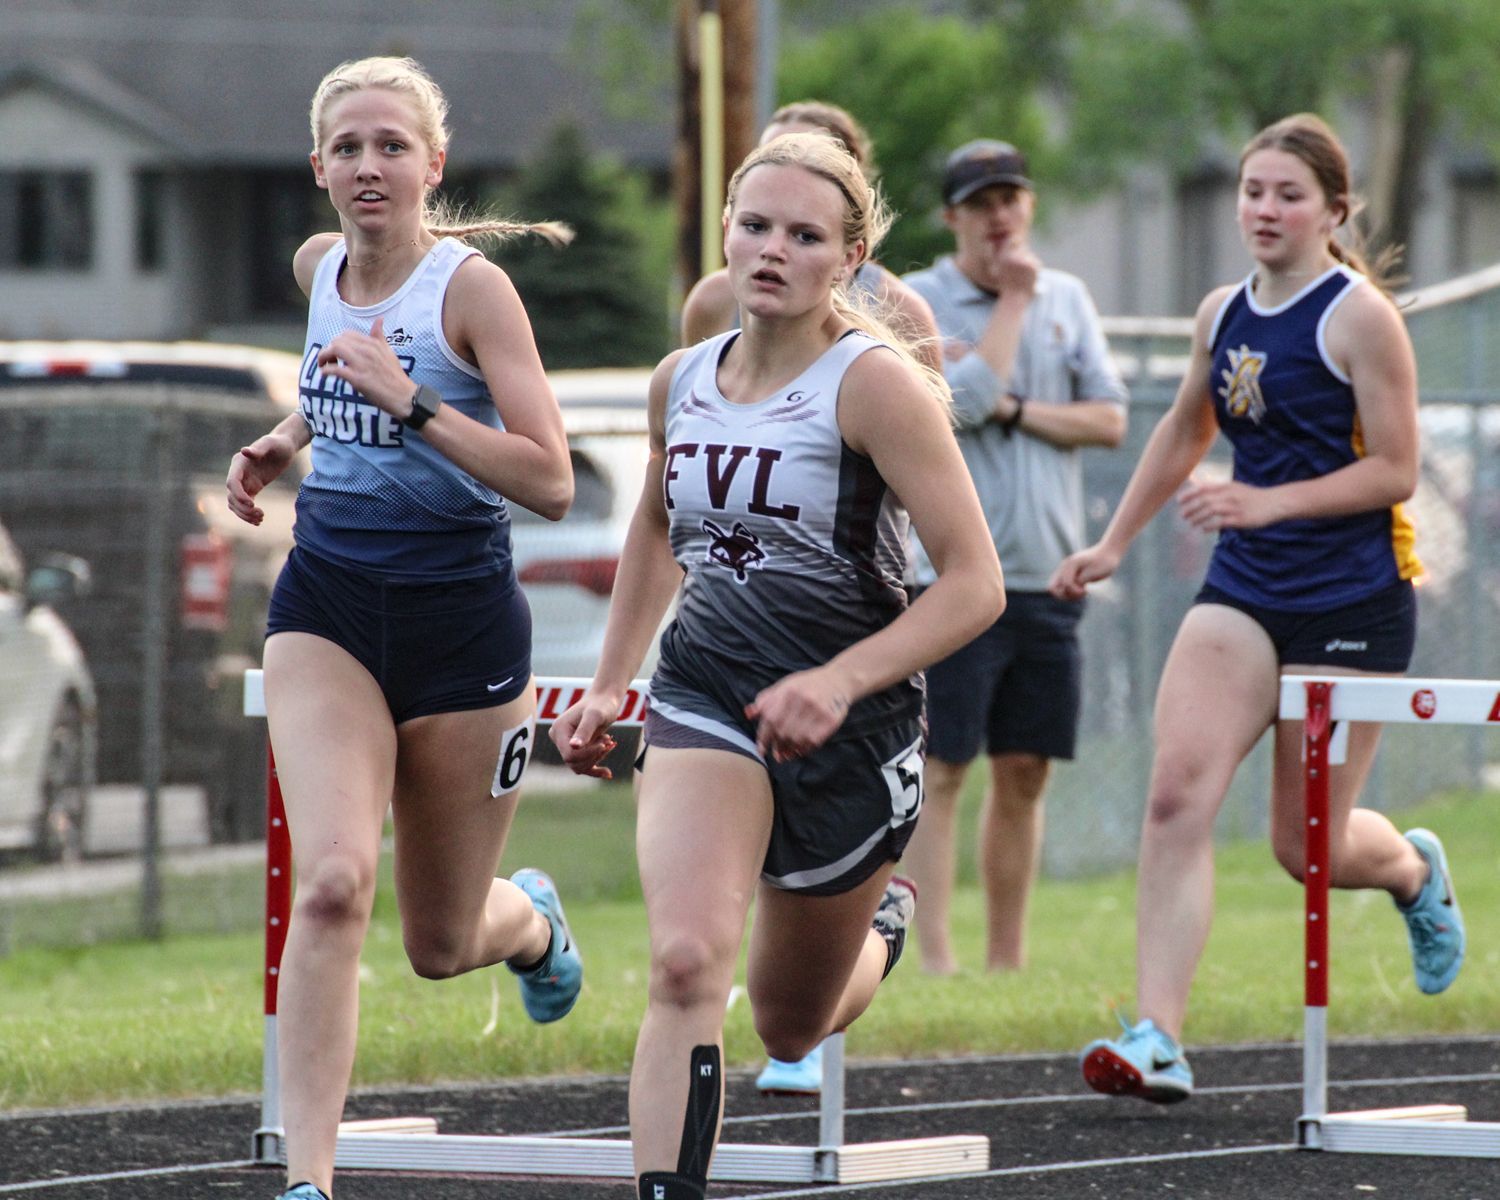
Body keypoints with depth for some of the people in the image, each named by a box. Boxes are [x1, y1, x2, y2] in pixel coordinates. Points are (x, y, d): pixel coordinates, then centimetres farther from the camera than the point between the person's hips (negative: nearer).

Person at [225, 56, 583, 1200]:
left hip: (460, 618, -3)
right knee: (333, 883, -22)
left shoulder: (473, 285, -13)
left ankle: (533, 918, 49)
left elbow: (550, 483, -20)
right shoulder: (319, 267, 4)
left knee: (441, 944, 10)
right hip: (327, 606, 3)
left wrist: (409, 401, -26)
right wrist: (283, 443, 10)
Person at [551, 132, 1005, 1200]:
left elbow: (975, 585, -17)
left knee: (791, 1028, 16)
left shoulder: (874, 382, -14)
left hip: (851, 724, -2)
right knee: (686, 963, -26)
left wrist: (839, 682, -28)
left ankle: (884, 919, 51)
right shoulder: (682, 380, 2)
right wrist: (609, 688, 21)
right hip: (706, 699, 3)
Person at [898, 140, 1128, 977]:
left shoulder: (1067, 299, 13)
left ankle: (1008, 961, 14)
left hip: (1048, 576, 5)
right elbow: (964, 399, -18)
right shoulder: (918, 303, -2)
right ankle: (936, 961, -8)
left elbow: (1110, 420, 5)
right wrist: (1012, 299, -9)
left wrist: (1016, 411, -9)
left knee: (1026, 772, 8)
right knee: (943, 771, -6)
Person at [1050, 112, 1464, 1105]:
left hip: (1353, 599, -5)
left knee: (1307, 846, 1)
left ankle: (1415, 869, 39)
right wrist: (1115, 544, 26)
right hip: (1243, 588, 5)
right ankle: (1159, 1039, -20)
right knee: (1179, 792, -16)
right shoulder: (1223, 314, 9)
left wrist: (1269, 503, -21)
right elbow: (1185, 434, 27)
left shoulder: (1360, 316, -10)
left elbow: (1394, 471, -12)